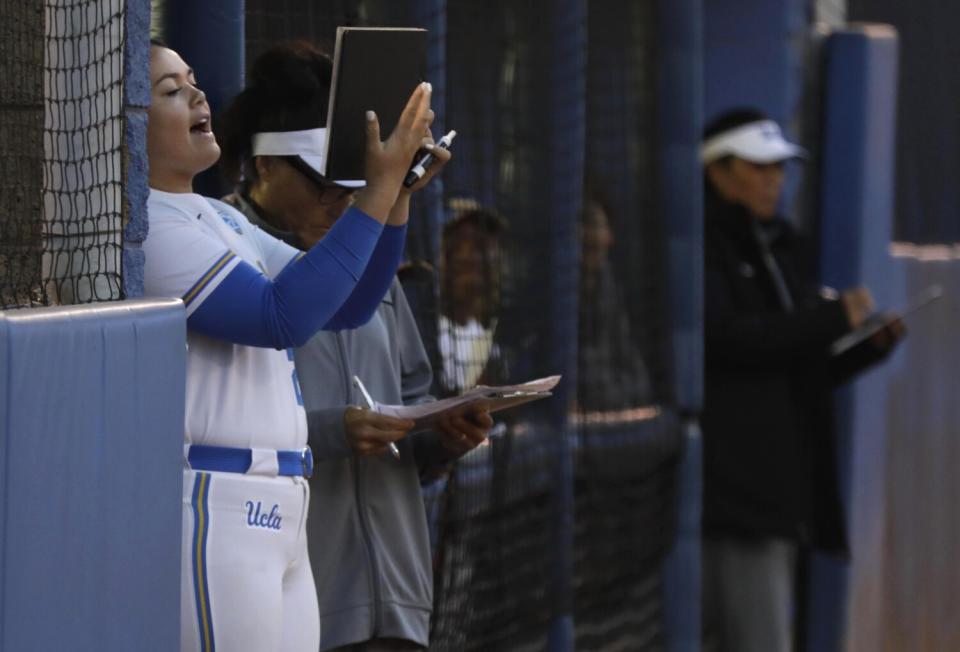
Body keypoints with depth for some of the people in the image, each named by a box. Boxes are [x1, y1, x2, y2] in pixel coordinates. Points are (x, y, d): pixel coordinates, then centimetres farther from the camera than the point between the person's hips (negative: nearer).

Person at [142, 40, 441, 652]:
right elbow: (282, 316, -20)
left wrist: (399, 188, 8)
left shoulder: (219, 220, 21)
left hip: (276, 520, 10)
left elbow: (347, 305, 22)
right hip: (208, 511, -10)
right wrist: (380, 188, -18)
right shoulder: (144, 226, -11)